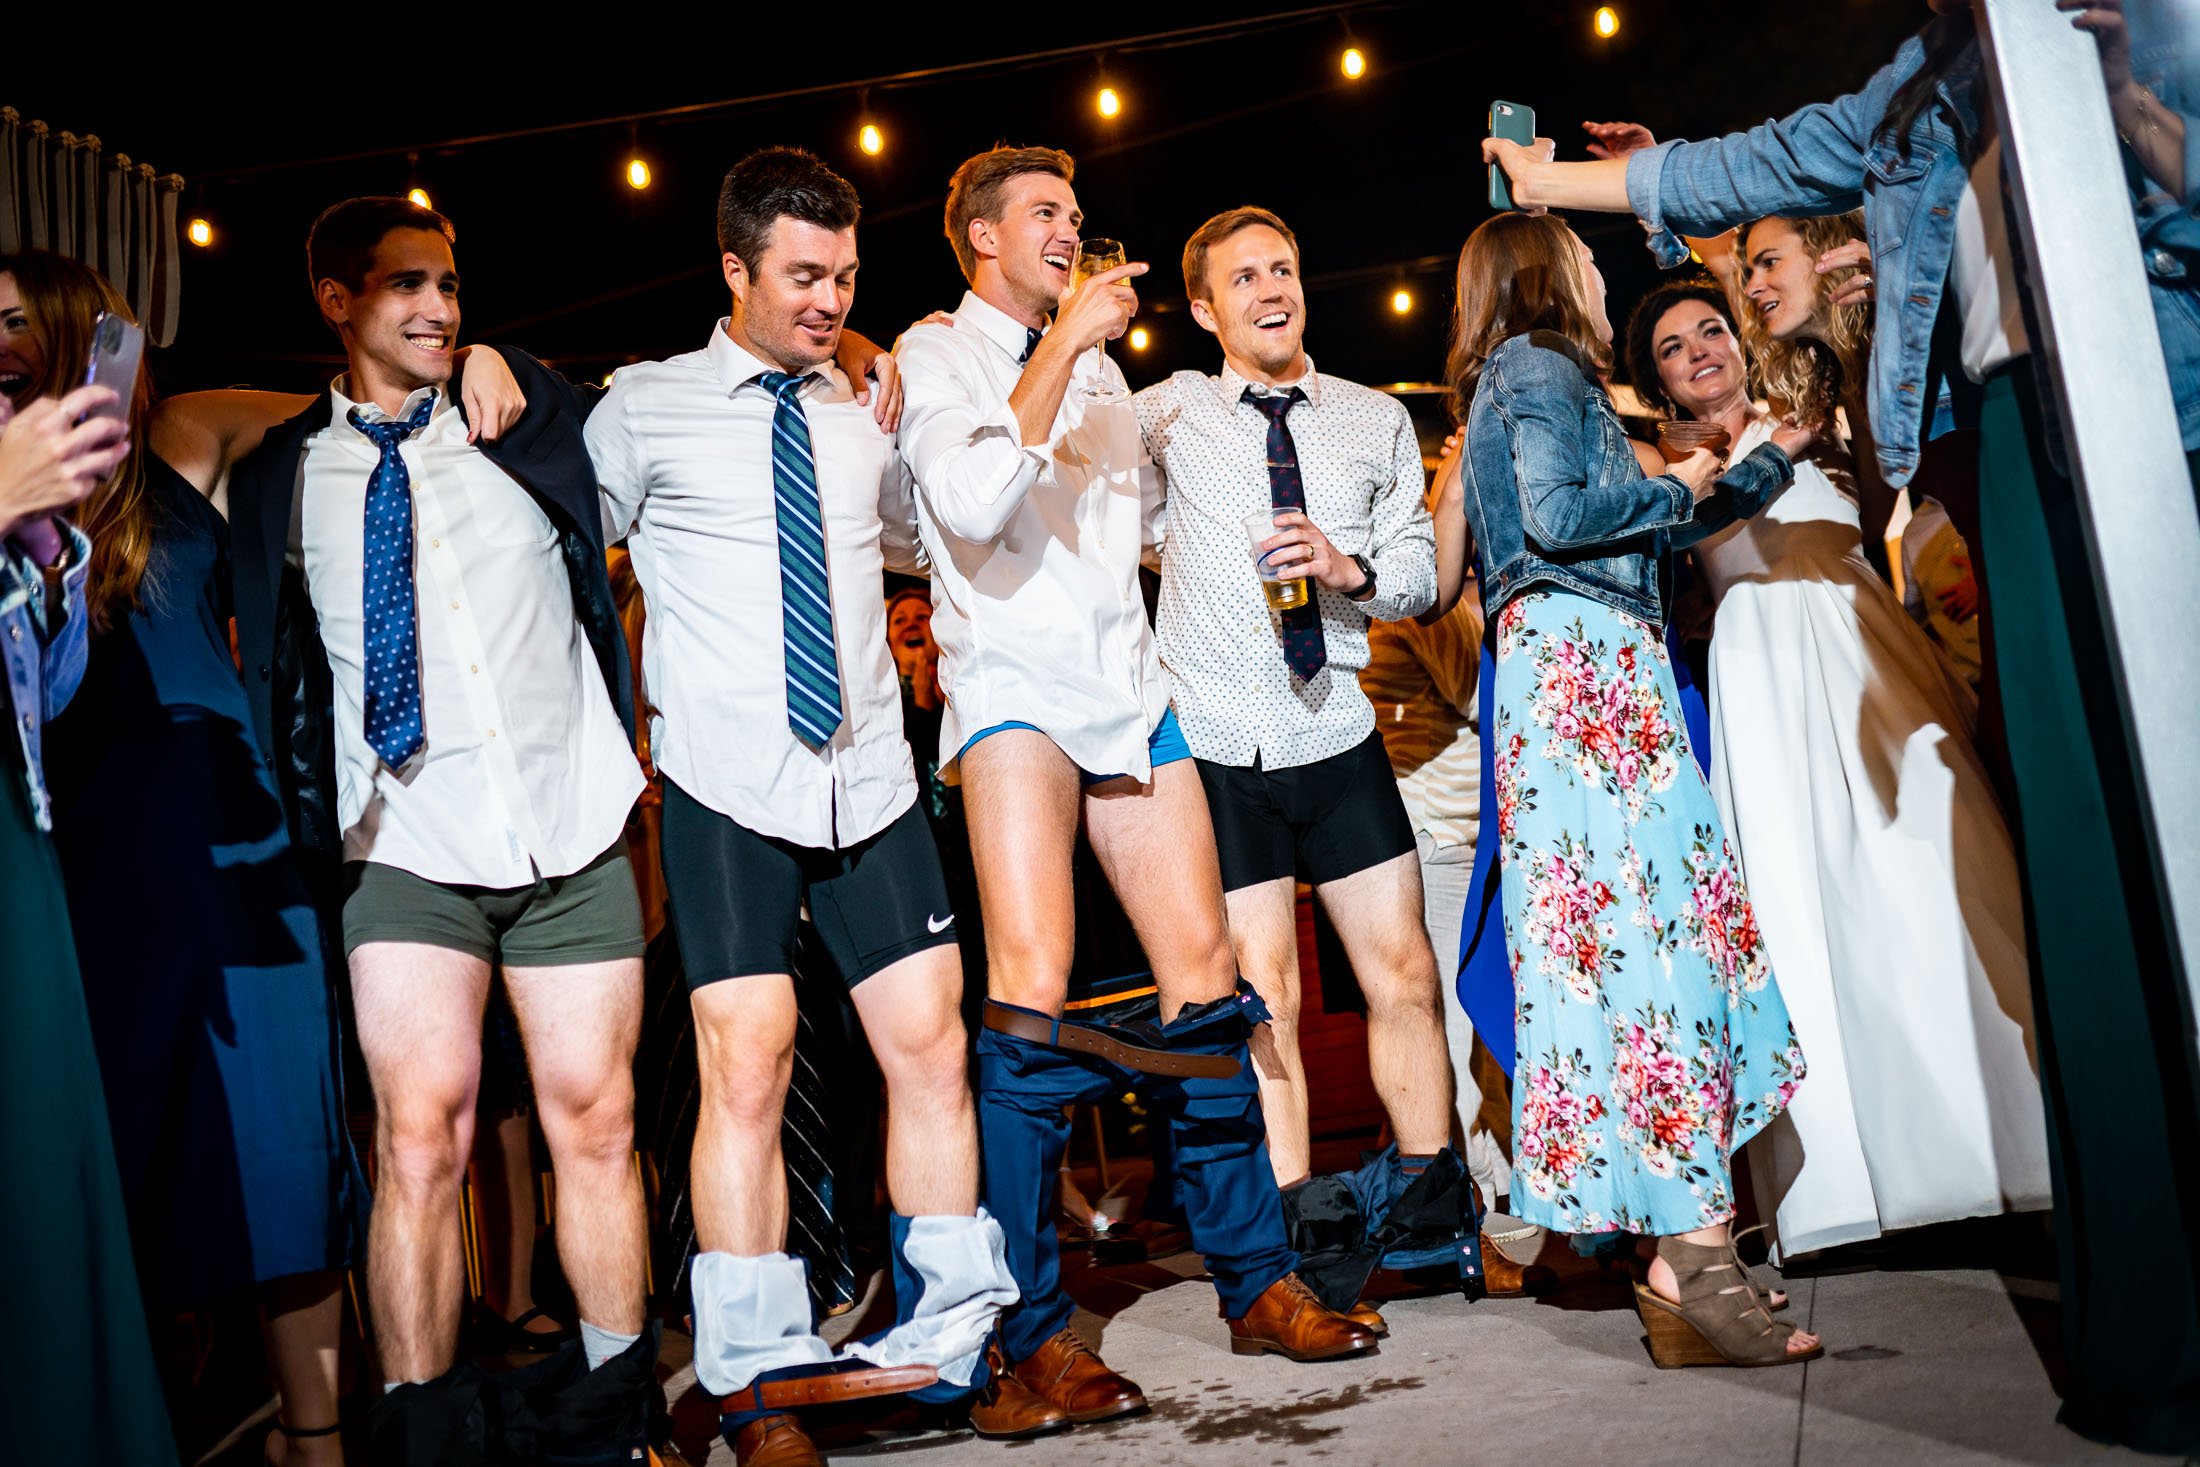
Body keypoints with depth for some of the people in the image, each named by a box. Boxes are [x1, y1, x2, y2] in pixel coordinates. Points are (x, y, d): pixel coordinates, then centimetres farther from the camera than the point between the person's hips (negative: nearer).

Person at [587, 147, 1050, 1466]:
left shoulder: (868, 418, 15)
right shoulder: (646, 412, 3)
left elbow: (918, 546, 30)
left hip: (872, 778, 4)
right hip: (729, 786, -4)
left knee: (931, 1048, 2)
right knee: (746, 1069, -7)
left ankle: (949, 1338, 16)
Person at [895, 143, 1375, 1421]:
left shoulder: (1101, 367, 23)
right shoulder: (935, 353, 3)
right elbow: (972, 506, -16)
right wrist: (1063, 344, -13)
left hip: (1129, 682, 6)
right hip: (1013, 687, -6)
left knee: (1204, 979, 2)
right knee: (1034, 991, -16)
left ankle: (1258, 1282, 14)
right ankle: (1033, 1327, -5)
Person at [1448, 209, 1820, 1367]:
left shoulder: (1526, 380, 30)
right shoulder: (1541, 367, 1)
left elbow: (1651, 532, 31)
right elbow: (1559, 516, -15)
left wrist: (1777, 456, 38)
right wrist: (1674, 489, 2)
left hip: (1576, 666, 10)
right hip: (1587, 659, -10)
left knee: (1620, 923, 4)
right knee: (1657, 918, -15)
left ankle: (1683, 1257, 6)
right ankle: (1694, 1265, -17)